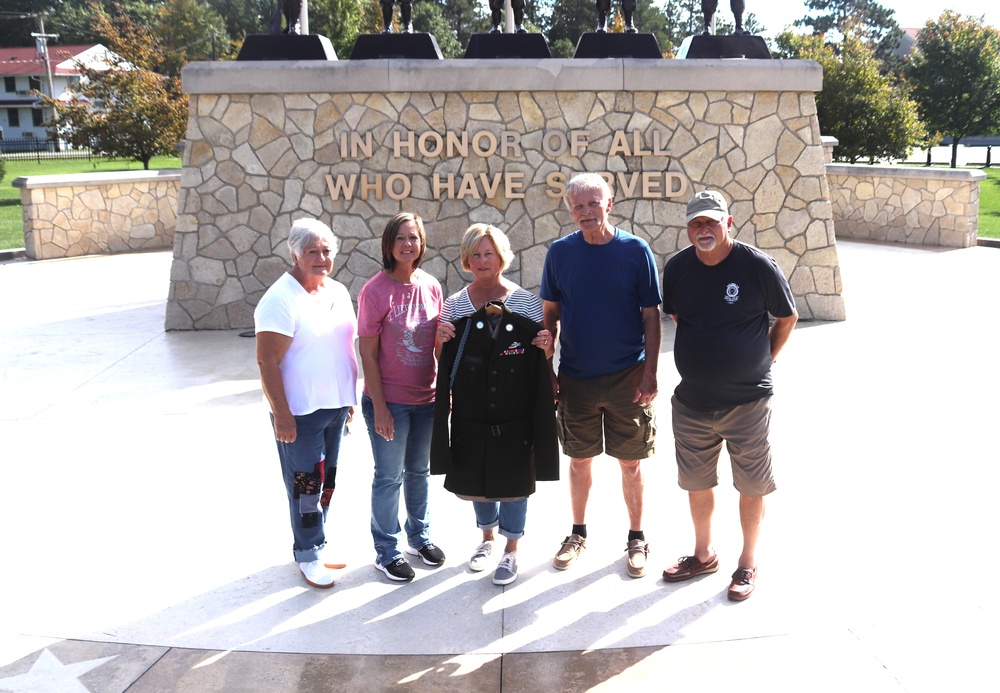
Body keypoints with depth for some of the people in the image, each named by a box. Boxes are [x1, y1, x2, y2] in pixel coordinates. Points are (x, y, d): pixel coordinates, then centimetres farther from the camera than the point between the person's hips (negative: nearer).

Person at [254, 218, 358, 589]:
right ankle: (308, 555, 19)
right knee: (305, 484, 3)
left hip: (335, 406, 7)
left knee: (326, 482, 16)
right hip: (300, 412, -7)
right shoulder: (281, 299, -16)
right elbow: (268, 362, -18)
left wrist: (350, 398, 16)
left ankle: (314, 545, 32)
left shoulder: (338, 292, 8)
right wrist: (282, 416, -20)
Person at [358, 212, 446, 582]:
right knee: (389, 476, 8)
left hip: (426, 398, 5)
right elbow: (368, 354, -13)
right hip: (389, 400, -5)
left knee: (420, 471, 20)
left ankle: (419, 535, 40)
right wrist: (380, 408, -15)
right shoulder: (375, 291, -15)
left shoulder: (431, 286, 0)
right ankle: (386, 552, 25)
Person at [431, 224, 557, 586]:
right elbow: (442, 362, 8)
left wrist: (547, 347, -19)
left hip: (515, 413, -2)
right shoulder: (454, 305, 3)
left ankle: (511, 550, 27)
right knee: (475, 479, 16)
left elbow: (543, 359, 3)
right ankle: (487, 538, 41)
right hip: (470, 413, 3)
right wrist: (439, 339, -13)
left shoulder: (527, 302, -3)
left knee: (513, 481, 7)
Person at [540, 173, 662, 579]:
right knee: (579, 460, 13)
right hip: (575, 378, 2)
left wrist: (650, 373, -9)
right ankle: (578, 534, 31)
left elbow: (651, 317, -3)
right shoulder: (560, 252, -1)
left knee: (630, 464, 8)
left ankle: (636, 539, 25)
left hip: (626, 377, -2)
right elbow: (549, 313, 5)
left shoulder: (636, 251, -6)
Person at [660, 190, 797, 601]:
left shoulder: (759, 266, -12)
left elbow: (787, 318, 2)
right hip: (691, 401, 4)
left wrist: (763, 360, 4)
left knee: (751, 486, 9)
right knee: (696, 482, 16)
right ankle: (704, 555, 36)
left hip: (747, 401, -4)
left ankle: (748, 564, 27)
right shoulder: (678, 267, -1)